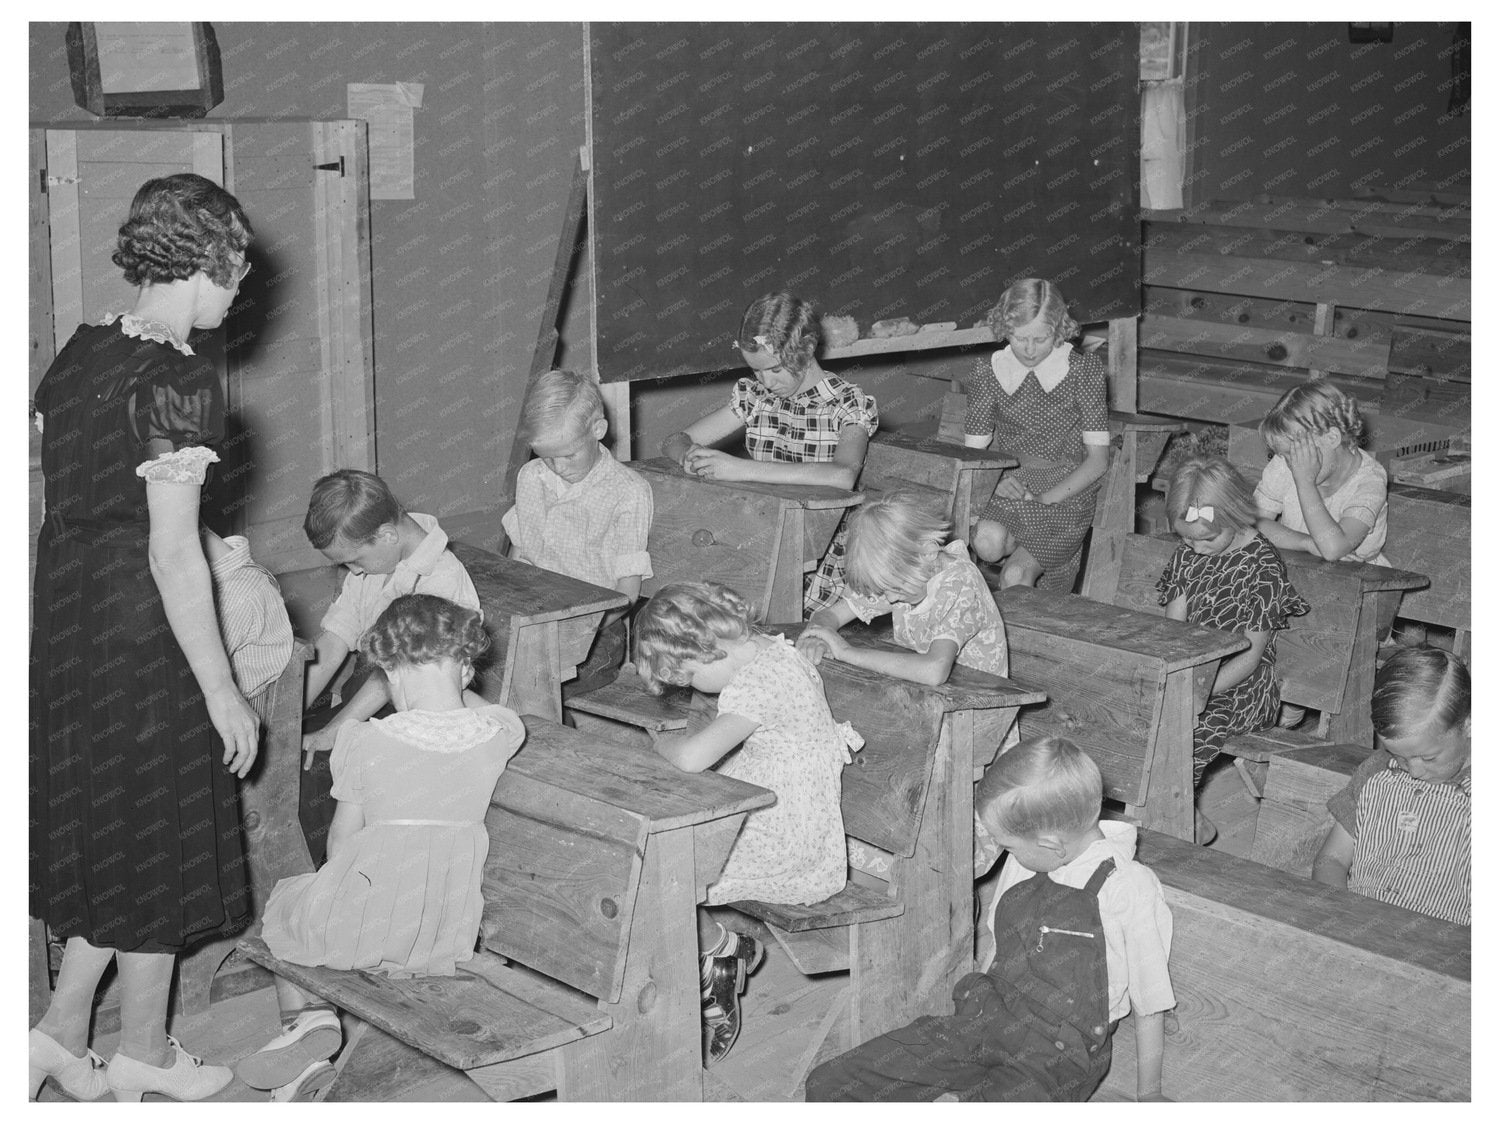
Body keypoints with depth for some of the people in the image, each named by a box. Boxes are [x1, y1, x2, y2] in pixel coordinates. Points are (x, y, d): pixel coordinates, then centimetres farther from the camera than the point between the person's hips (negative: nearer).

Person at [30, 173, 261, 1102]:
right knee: (158, 843, 8)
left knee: (108, 827, 21)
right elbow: (173, 554, -21)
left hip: (64, 608, 8)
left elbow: (71, 499, 12)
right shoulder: (179, 380, -20)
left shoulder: (80, 352, 6)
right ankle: (143, 1053, 24)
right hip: (141, 632, -8)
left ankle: (63, 1026, 25)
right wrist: (224, 693, -15)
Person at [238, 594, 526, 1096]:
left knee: (282, 901, 29)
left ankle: (305, 1015, 11)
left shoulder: (364, 742, -13)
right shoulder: (500, 734, -6)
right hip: (453, 933, 4)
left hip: (364, 930, -4)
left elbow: (341, 842, 0)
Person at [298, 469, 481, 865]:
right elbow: (333, 641, 0)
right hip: (368, 691, 8)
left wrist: (331, 732, -26)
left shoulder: (443, 580, -24)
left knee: (308, 759, -21)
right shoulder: (371, 560, 2)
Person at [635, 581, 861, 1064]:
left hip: (794, 855, -10)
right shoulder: (770, 650, 7)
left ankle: (723, 948, 9)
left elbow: (692, 757, -34)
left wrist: (666, 742, -13)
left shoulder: (758, 682, -24)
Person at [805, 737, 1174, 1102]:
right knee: (828, 1083, -8)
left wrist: (1148, 1094, 4)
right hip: (981, 1022, 7)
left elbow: (1150, 1005, -3)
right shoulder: (1021, 866, 7)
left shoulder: (1132, 890, -12)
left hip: (1055, 1059, -7)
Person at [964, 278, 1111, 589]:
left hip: (1067, 490, -2)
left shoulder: (1083, 369, -2)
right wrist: (998, 481, -14)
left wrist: (1045, 499, -15)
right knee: (988, 542, -31)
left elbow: (1098, 458, -4)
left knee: (1015, 576, -24)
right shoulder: (988, 372, 4)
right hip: (1010, 485, 2)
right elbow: (973, 451, 9)